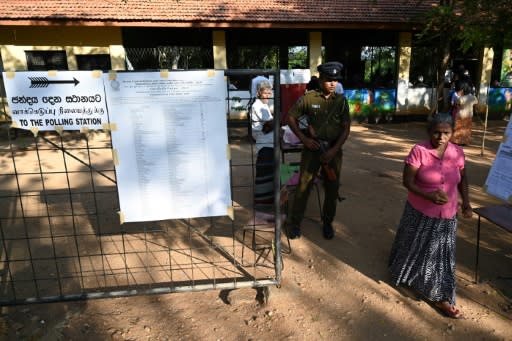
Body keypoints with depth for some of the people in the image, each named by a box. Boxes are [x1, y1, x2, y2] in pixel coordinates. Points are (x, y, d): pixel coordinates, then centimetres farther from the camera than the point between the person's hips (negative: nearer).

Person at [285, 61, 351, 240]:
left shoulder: (341, 100, 1)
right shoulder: (308, 98, -5)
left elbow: (346, 129, -1)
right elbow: (291, 117, 1)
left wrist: (334, 150, -11)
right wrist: (303, 139, -7)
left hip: (334, 149, 2)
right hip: (312, 148, -2)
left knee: (332, 188, 10)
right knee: (304, 186, 2)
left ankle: (328, 222, 28)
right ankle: (294, 222, 15)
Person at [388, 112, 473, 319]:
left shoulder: (457, 152, -4)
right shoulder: (419, 151, -18)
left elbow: (462, 179, 11)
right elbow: (407, 181, -17)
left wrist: (466, 201, 0)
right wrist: (429, 195, -31)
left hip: (447, 215, 3)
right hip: (420, 212, -3)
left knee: (441, 254, 11)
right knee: (413, 247, 17)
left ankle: (440, 297, 23)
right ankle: (403, 274, 45)